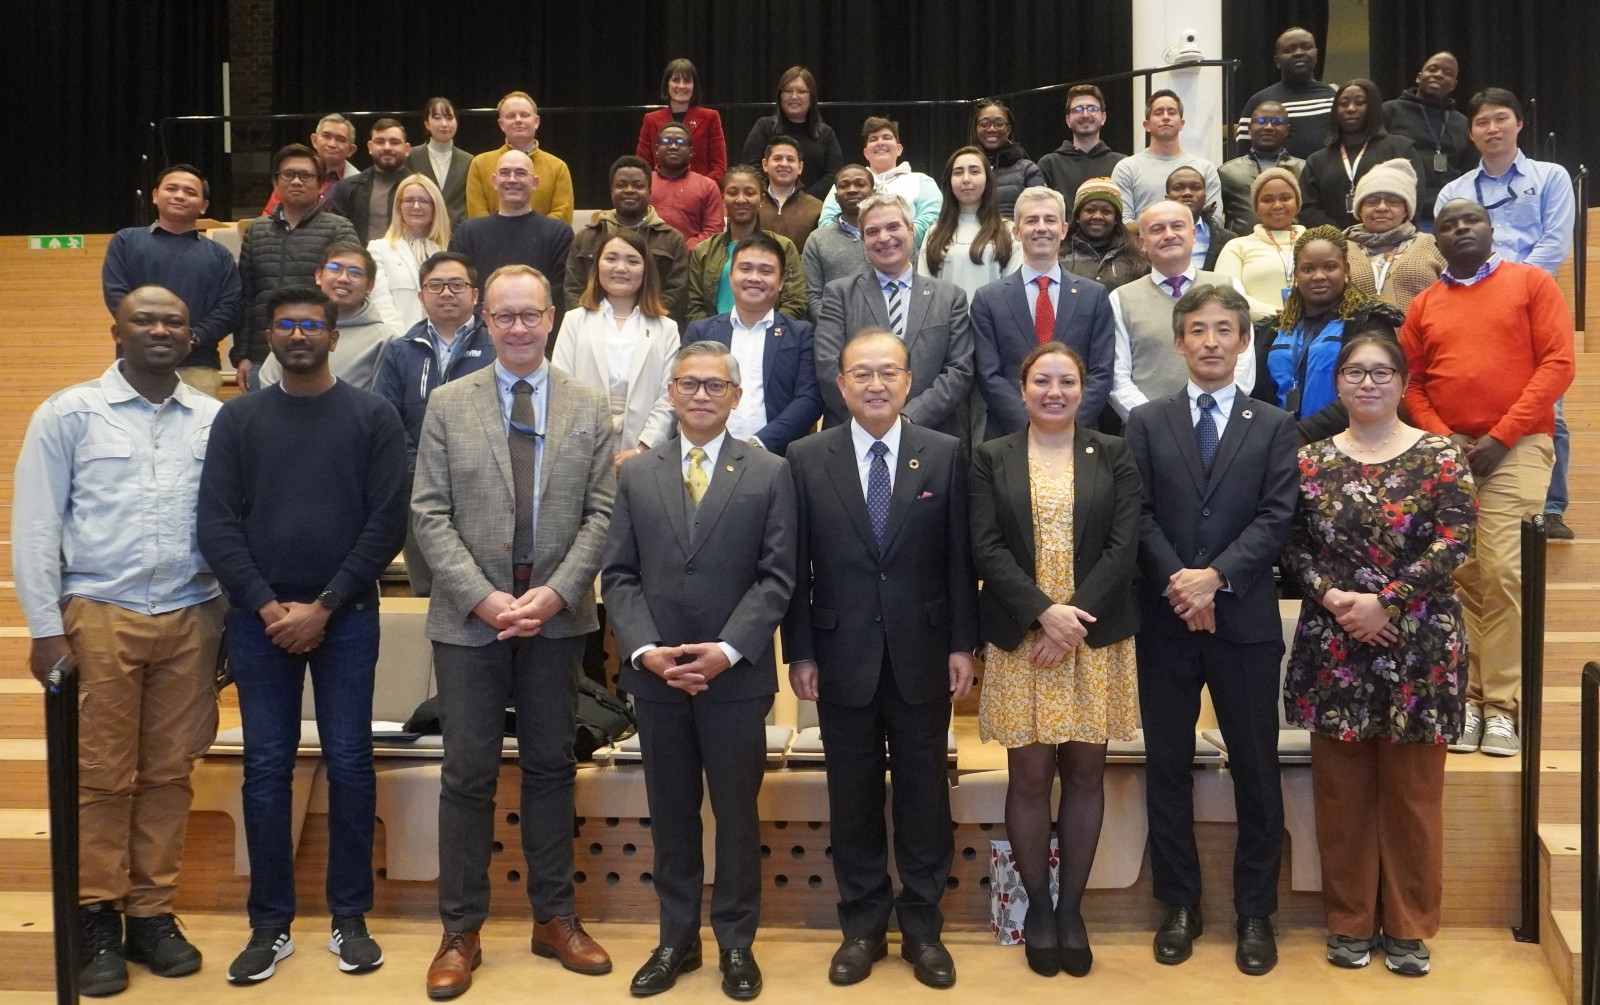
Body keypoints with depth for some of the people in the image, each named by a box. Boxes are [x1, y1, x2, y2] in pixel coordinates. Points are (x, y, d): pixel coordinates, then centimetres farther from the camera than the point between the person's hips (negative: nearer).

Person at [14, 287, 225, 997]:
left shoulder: (215, 420, 7)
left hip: (190, 620, 2)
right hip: (99, 616, -2)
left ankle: (152, 916, 19)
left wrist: (229, 621, 5)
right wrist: (46, 628, -5)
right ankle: (97, 923, 16)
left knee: (169, 775, 8)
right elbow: (36, 526, 0)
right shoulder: (70, 414, 1)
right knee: (102, 777, 3)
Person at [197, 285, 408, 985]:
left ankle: (350, 918, 15)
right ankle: (270, 925, 15)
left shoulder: (373, 417, 2)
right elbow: (216, 523, 1)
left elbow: (387, 523, -4)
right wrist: (268, 606, -10)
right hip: (259, 618, 1)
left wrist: (324, 607, -10)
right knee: (266, 768, 5)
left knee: (349, 765, 3)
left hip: (346, 616, -1)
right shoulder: (238, 419, 6)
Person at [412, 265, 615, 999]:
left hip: (558, 618, 1)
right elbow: (429, 515, -3)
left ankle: (554, 917, 23)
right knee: (469, 774, 4)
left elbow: (600, 514, 0)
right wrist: (483, 597, -14)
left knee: (550, 767, 10)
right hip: (469, 618, -1)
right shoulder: (448, 404, 2)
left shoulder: (589, 408, 4)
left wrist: (556, 592, -13)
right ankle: (460, 931, 15)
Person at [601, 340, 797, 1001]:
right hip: (655, 673, 2)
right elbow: (619, 575, 4)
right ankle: (677, 938, 24)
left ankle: (736, 942, 21)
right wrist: (645, 649, -10)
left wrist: (728, 650, -16)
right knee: (671, 812, 11)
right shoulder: (637, 476, 9)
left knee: (737, 811, 7)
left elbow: (777, 577, -5)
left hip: (737, 675, -2)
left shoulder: (770, 475, 1)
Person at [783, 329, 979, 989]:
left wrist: (963, 645, -1)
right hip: (842, 656, 0)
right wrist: (799, 652, -3)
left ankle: (923, 926, 23)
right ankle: (863, 925, 24)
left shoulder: (945, 455, 0)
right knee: (853, 794, 10)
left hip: (922, 655, 0)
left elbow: (960, 558, 1)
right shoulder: (806, 459, -1)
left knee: (923, 792, 9)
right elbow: (797, 566, 0)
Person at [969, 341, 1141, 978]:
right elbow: (986, 548, -3)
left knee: (1085, 775, 6)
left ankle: (1071, 908, 19)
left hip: (1097, 638, 1)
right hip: (1022, 640, -1)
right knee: (1030, 777, 2)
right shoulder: (992, 459, 5)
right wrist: (1045, 613, -15)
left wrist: (1074, 620, -12)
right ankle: (1037, 907, 18)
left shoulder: (1113, 456, 6)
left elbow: (1124, 548, -2)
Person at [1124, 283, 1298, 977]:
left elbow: (1276, 518, -4)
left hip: (1245, 619, -1)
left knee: (1255, 769, 5)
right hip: (1164, 620, 1)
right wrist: (1180, 581, -13)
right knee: (1167, 767, 8)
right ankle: (1179, 905, 20)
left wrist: (1215, 576, -16)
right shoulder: (1146, 423, 7)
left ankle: (1255, 911, 18)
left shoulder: (1273, 426, 6)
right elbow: (1140, 516, -1)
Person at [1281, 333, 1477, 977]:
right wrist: (1330, 598, -14)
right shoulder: (1310, 460, 6)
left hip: (1418, 647, -2)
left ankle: (1409, 927, 19)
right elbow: (1293, 544, 3)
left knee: (1413, 791, 5)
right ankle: (1350, 922, 20)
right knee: (1341, 790, 7)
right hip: (1333, 648, 2)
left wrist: (1384, 602, -16)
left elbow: (1454, 542, -9)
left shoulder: (1440, 456, -1)